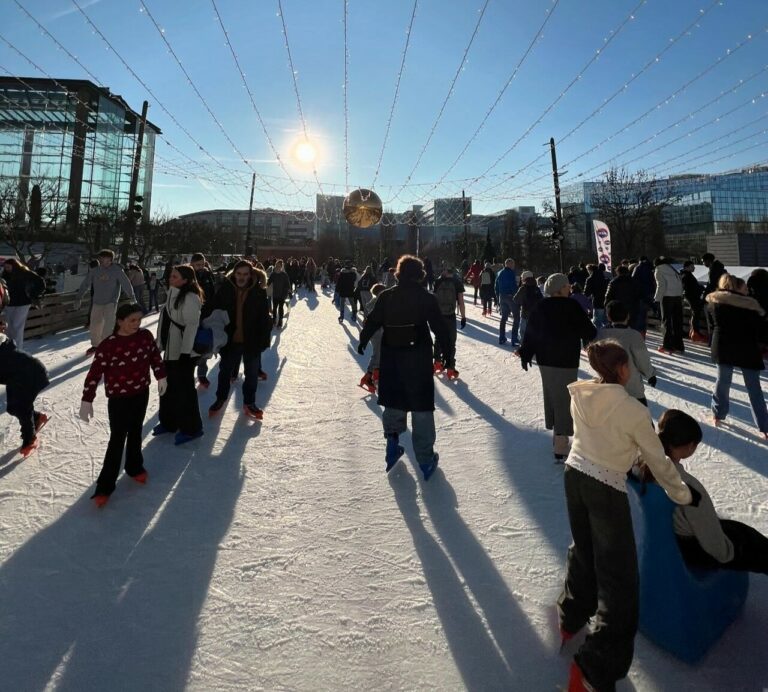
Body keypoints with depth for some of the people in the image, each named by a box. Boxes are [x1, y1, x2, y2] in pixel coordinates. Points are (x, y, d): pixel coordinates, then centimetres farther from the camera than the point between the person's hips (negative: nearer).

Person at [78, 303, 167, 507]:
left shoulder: (146, 336, -6)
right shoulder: (108, 345, -19)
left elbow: (155, 355, 11)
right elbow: (94, 374, -16)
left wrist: (161, 377, 12)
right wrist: (87, 401, -15)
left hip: (141, 394, 4)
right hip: (119, 399, -4)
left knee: (135, 433, 19)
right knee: (117, 440, 0)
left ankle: (135, 467, 39)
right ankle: (105, 486, 11)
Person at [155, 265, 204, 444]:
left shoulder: (190, 298, -19)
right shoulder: (173, 294, 11)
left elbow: (191, 326, -22)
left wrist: (186, 352, -24)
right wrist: (161, 344, 22)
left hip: (183, 352, -10)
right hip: (170, 350, 10)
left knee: (184, 389, -2)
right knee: (168, 387, 18)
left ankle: (191, 428, 11)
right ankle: (168, 422, 33)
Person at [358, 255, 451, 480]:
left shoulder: (385, 296, 0)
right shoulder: (427, 298, -5)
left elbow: (372, 322, 6)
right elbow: (440, 328, -4)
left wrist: (363, 341, 22)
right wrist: (448, 351, 8)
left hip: (391, 358, 2)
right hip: (419, 358, -2)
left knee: (393, 401, 21)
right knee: (422, 407, 4)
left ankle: (392, 440, 12)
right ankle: (426, 461, 9)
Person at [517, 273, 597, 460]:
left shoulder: (540, 307, 4)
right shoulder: (571, 306, -14)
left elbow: (530, 331, 6)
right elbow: (587, 331, -9)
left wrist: (525, 353, 13)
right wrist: (594, 337, 12)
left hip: (545, 360, 7)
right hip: (566, 361, -7)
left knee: (552, 397, 19)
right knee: (564, 400, -2)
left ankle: (557, 436, 34)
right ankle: (561, 448, -1)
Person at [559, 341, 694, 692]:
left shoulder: (579, 396, -5)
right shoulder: (634, 410, -19)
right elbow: (658, 461, -6)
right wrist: (683, 495, 10)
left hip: (574, 474, 6)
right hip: (607, 489, -6)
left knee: (582, 549, 28)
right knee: (618, 573, 7)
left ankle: (571, 618, 45)